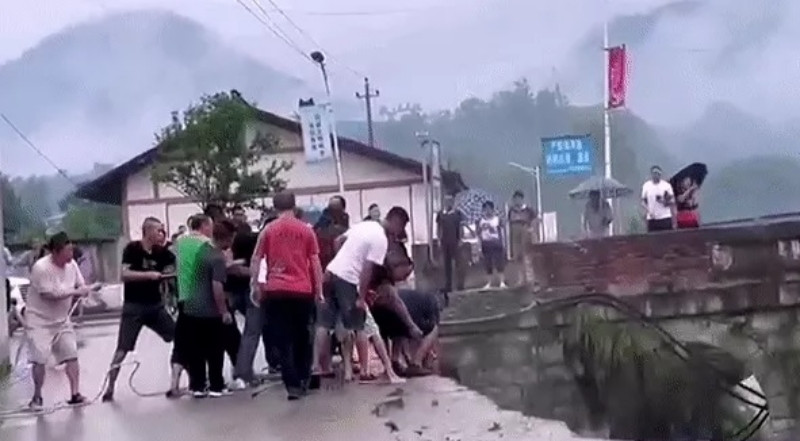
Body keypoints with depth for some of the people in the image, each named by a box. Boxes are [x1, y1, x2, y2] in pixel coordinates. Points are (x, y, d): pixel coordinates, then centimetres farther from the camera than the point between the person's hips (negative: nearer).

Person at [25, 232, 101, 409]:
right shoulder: (41, 268, -24)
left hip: (62, 320, 6)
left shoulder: (71, 264, -3)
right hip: (39, 321, -6)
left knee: (72, 355, 0)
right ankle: (37, 396, 12)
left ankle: (75, 394, 6)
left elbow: (80, 287, 5)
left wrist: (89, 289, -19)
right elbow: (49, 295, -27)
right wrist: (75, 292, -26)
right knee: (39, 359, -8)